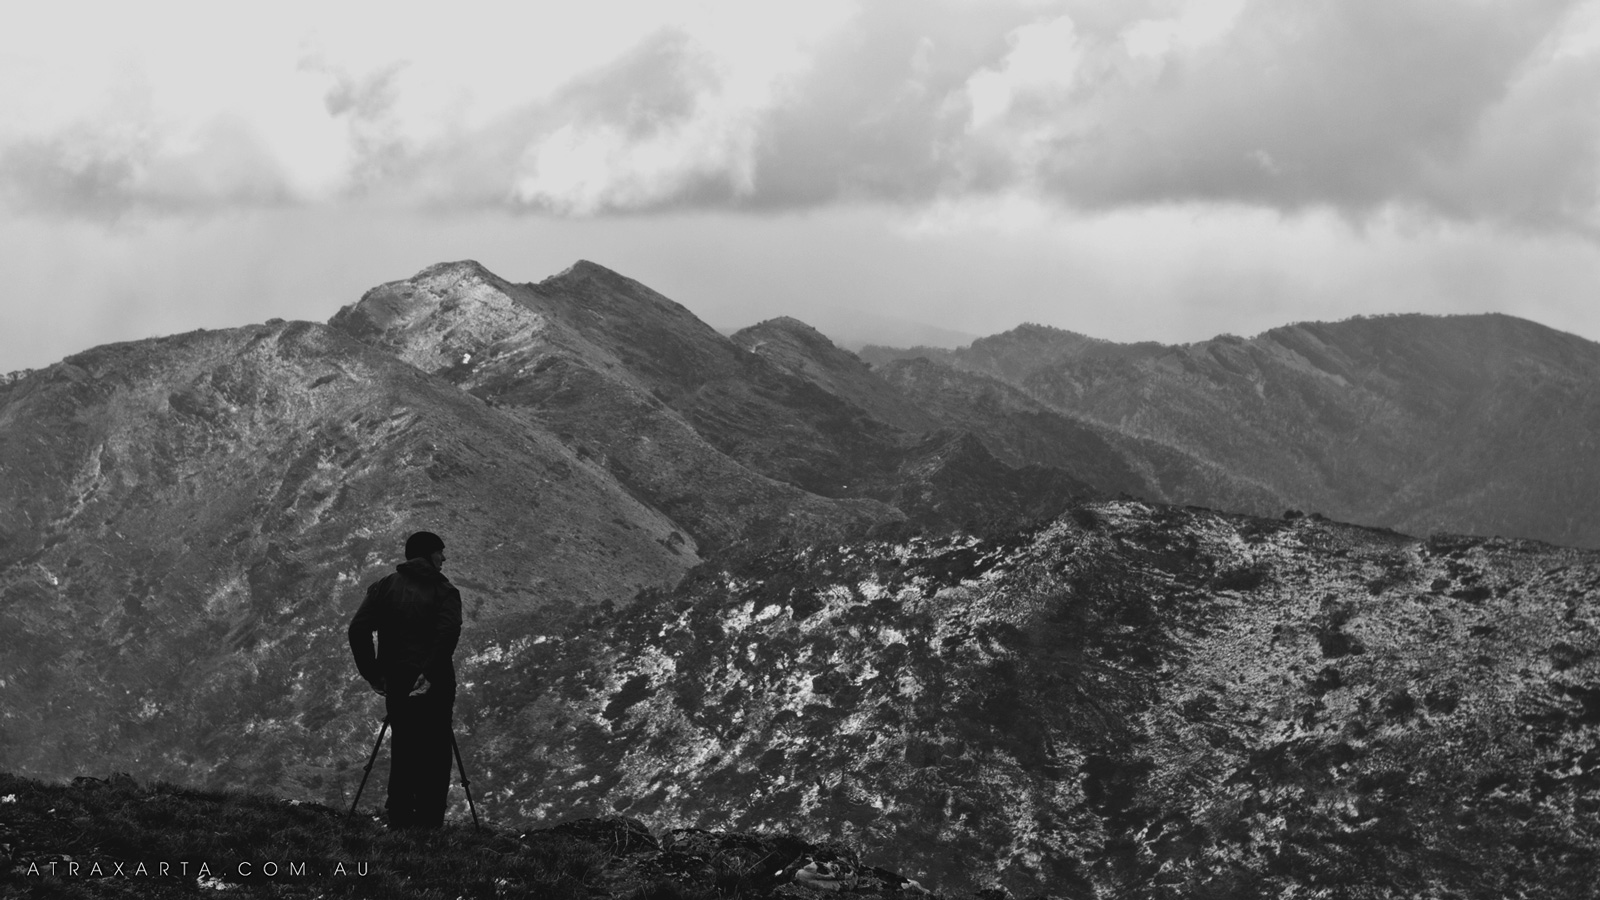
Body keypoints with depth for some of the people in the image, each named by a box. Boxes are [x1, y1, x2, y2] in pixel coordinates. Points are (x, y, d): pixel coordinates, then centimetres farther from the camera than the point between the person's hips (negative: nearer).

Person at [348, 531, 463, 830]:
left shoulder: (384, 587, 8)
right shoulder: (443, 590, -3)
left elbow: (358, 629, -2)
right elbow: (449, 632, -20)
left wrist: (372, 673, 3)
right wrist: (430, 673, -19)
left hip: (396, 682, 4)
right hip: (434, 686, -4)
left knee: (402, 753, 15)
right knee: (434, 757, 2)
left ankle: (400, 822, 15)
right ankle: (428, 823, -2)